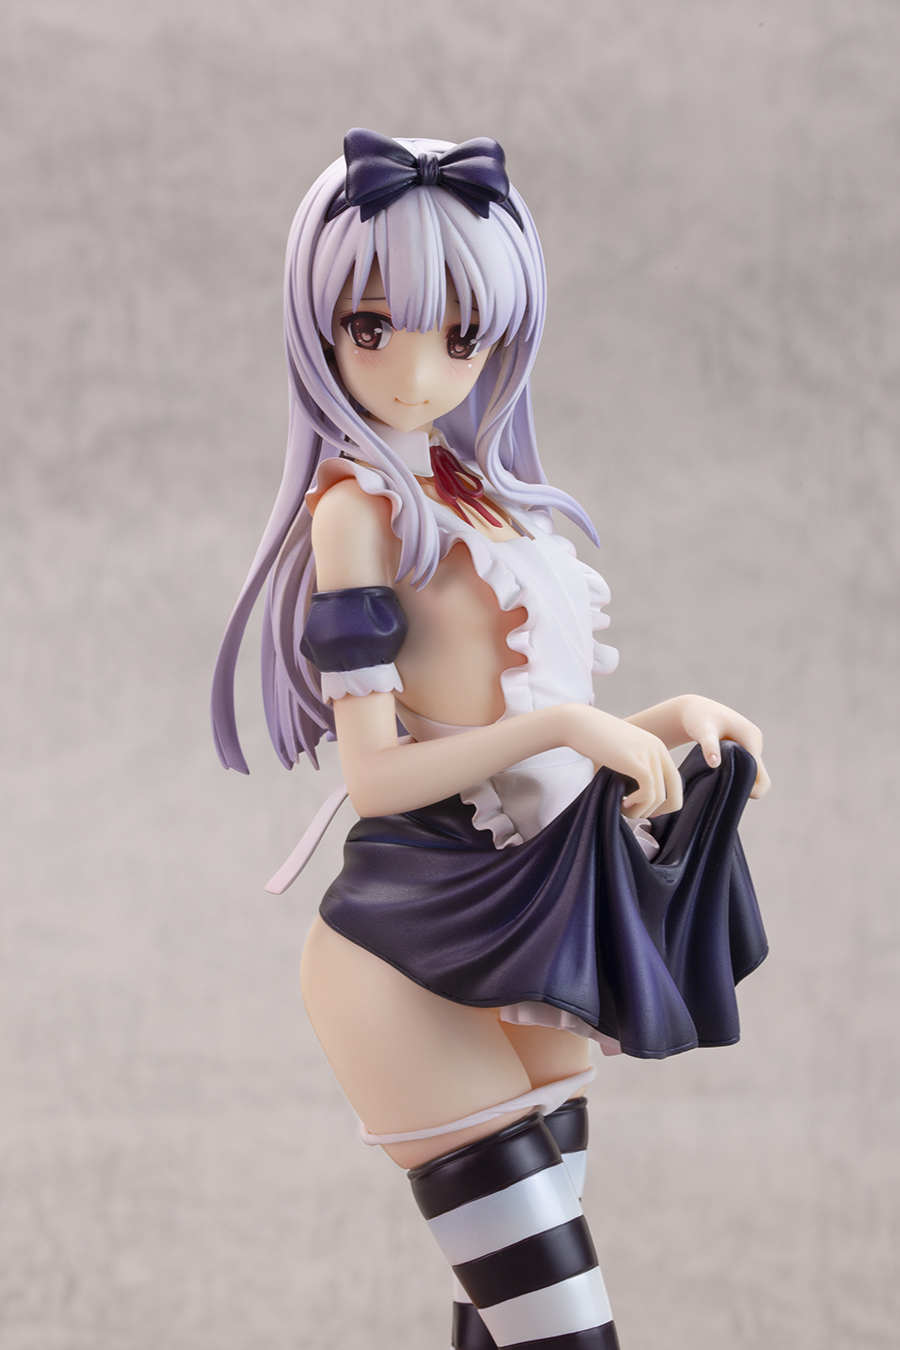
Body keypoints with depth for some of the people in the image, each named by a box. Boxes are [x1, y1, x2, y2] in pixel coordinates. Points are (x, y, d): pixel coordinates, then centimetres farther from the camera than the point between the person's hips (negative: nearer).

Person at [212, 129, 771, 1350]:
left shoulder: (474, 499, 15)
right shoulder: (359, 506, -8)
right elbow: (376, 773, -14)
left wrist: (665, 722, 2)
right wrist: (560, 726, -21)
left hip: (531, 943, 8)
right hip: (417, 954, -8)